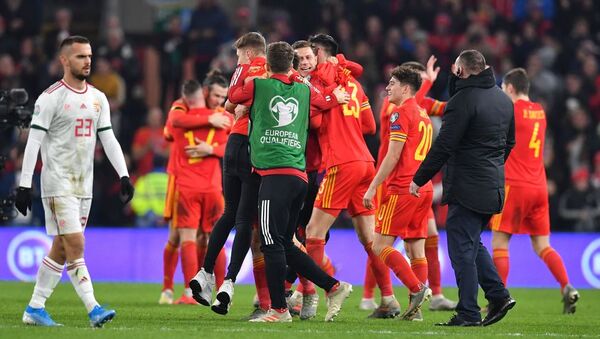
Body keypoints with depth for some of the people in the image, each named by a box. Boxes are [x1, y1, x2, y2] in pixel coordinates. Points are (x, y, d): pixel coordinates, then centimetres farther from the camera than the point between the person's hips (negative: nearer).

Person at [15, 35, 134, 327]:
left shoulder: (98, 99, 12)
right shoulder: (51, 98, -8)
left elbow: (109, 139, 14)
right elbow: (34, 142, -10)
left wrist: (123, 175, 3)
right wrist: (24, 185, -15)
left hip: (84, 183, 7)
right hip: (58, 183, -7)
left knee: (61, 249, 8)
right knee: (76, 246, -13)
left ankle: (35, 308, 14)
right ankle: (93, 309, -17)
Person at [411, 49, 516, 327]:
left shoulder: (463, 100, -15)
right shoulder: (503, 99, 11)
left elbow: (443, 147, -17)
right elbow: (509, 142, 21)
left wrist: (419, 179, -9)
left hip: (467, 188, -8)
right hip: (493, 187, 8)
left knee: (462, 249, -2)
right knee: (473, 243, 20)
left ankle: (468, 312, -3)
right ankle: (498, 294, 10)